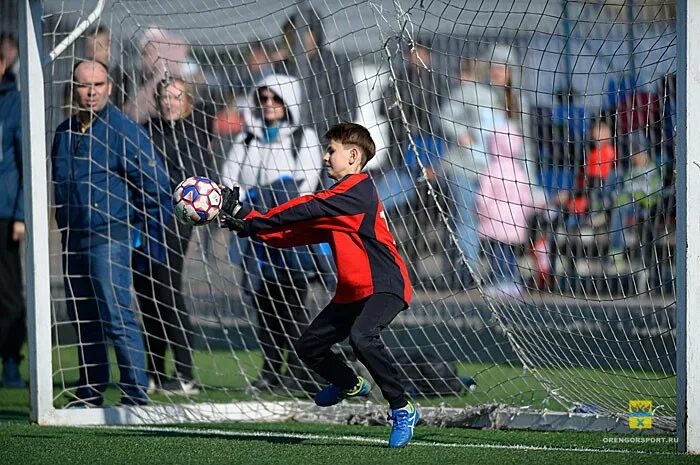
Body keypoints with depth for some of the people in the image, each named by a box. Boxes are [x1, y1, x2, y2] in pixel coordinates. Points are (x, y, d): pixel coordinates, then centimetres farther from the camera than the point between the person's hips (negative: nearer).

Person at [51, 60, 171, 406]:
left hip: (109, 237, -7)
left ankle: (135, 394, -10)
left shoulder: (123, 130, -7)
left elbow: (153, 181, -7)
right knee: (82, 317, 12)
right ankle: (90, 393, 20)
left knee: (116, 317, -12)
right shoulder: (65, 132, 13)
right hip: (72, 239, 7)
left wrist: (154, 229, -7)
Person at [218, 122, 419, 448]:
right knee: (308, 347, 11)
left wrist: (252, 221, -14)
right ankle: (350, 385, 41)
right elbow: (295, 233, 13)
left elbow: (306, 211, -19)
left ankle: (402, 410, -21)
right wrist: (250, 226, 0)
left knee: (361, 337, -34)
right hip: (352, 292, 10)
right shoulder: (338, 196, 16)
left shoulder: (358, 189, -13)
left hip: (385, 286, -10)